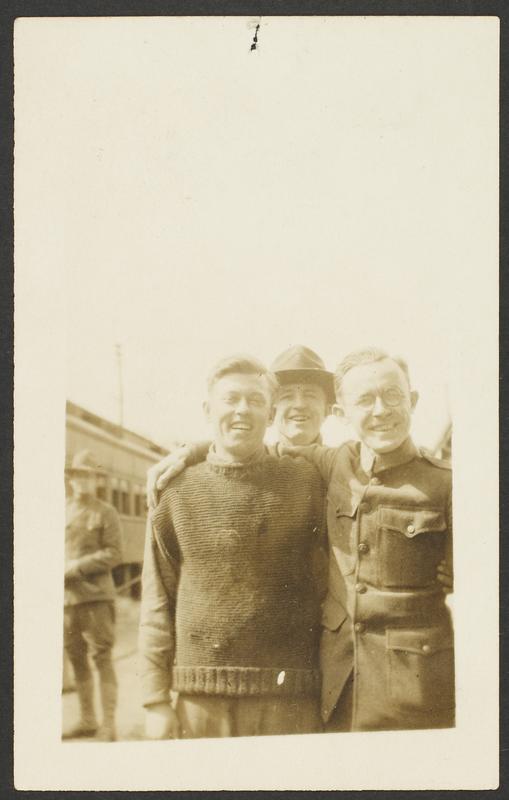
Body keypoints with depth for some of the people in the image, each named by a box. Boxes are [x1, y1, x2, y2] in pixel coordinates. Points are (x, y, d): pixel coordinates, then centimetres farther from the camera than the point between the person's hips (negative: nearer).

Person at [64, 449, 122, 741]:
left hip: (96, 596, -5)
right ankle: (88, 721, 24)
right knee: (77, 660, 12)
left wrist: (76, 567, -16)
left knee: (102, 659, -5)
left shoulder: (106, 513, -1)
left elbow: (113, 554, -9)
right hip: (67, 597, 5)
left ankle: (109, 726, 0)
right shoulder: (62, 511, 12)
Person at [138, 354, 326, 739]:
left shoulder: (306, 481, 3)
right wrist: (156, 700, 1)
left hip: (289, 697, 0)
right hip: (202, 699, 1)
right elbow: (157, 604, 5)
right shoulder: (177, 493, 4)